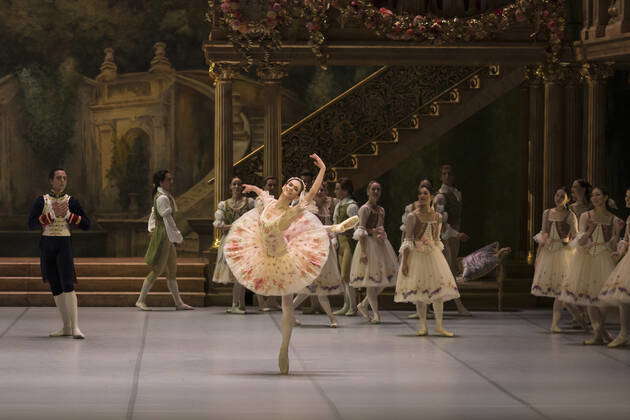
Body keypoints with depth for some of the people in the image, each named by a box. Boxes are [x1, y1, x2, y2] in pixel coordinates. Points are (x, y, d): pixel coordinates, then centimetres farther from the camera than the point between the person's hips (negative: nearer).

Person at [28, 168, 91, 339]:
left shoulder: (72, 201, 4)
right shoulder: (41, 200, 4)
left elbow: (86, 224, 0)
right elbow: (31, 223, -8)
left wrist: (68, 214, -12)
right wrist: (52, 214, -16)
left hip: (64, 244, -2)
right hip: (46, 245, 2)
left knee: (68, 285, -16)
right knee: (55, 287, 6)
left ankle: (75, 327, -19)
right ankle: (66, 327, 14)